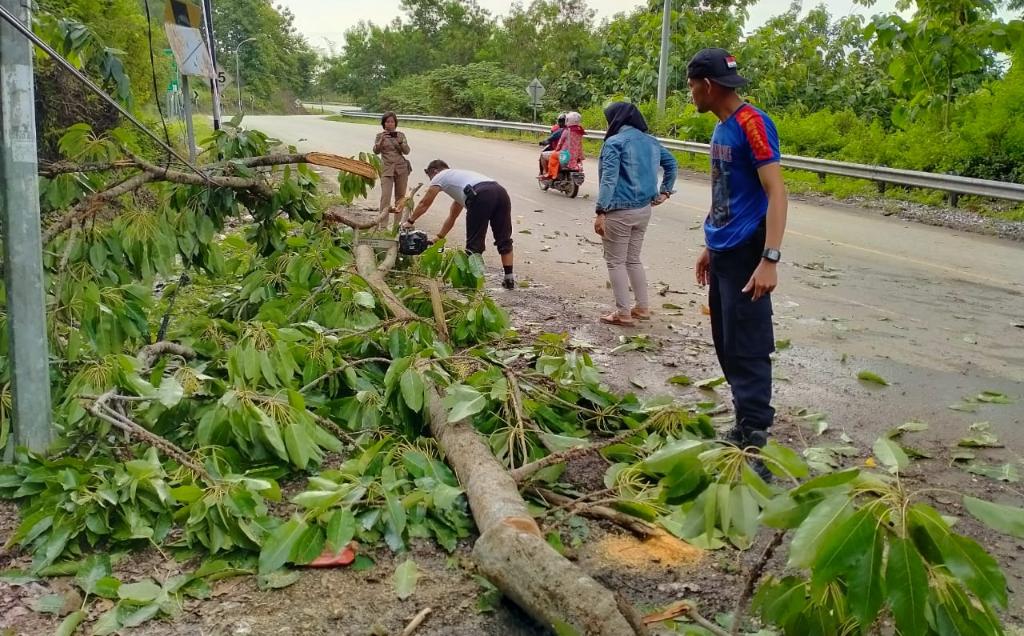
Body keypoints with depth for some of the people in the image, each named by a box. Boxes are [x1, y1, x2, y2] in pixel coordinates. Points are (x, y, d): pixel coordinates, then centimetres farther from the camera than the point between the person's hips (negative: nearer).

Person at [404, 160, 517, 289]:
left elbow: (424, 204, 31)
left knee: (474, 242, 2)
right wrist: (440, 237, 56)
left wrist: (410, 221, 45)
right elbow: (452, 217, 51)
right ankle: (509, 278, 15)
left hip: (481, 196, -7)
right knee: (504, 239, 15)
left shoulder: (440, 176, 23)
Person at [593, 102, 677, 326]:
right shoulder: (651, 141, 11)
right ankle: (642, 307, 23)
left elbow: (609, 179, -20)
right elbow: (671, 163, 22)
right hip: (644, 209, 7)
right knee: (633, 259, 19)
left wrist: (601, 211, -22)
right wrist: (665, 191, 25)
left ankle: (623, 313, 5)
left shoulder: (615, 142, -12)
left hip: (619, 211, -7)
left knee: (616, 262, 3)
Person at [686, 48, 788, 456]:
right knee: (726, 347, 14)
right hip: (722, 254, 9)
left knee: (747, 351, -7)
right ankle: (744, 429, 25)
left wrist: (769, 259, -27)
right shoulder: (721, 129, 13)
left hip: (746, 255, -9)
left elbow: (776, 192, -20)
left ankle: (755, 443, -2)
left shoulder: (751, 123, -14)